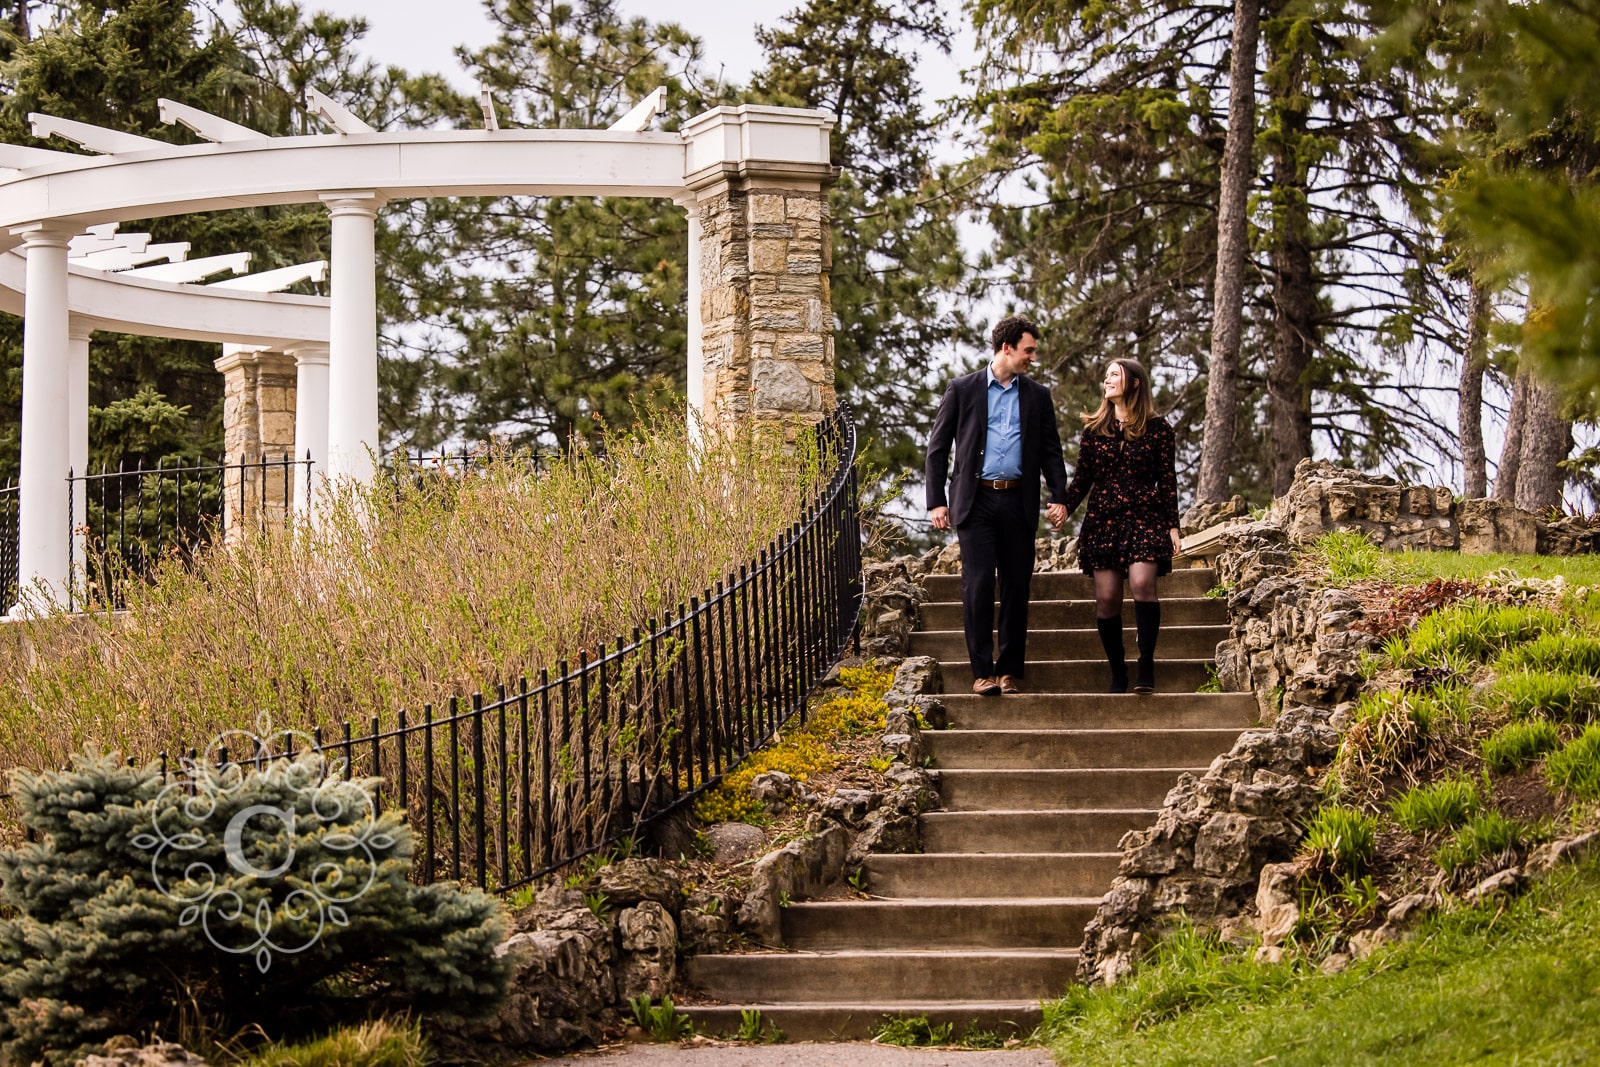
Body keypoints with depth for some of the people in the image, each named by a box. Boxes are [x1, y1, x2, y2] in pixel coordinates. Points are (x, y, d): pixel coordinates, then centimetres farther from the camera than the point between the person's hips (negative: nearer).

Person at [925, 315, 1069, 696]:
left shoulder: (1038, 396, 12)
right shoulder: (963, 389, 4)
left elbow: (1051, 450, 14)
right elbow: (938, 447, 5)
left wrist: (1059, 497, 0)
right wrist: (936, 501, -2)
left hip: (1018, 502, 3)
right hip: (975, 500, -3)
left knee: (1016, 587, 3)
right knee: (978, 584, -8)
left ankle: (1010, 670, 11)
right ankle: (982, 671, -3)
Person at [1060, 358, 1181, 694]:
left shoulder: (1157, 428, 5)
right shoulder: (1094, 429, 12)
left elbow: (1168, 482, 5)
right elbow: (1082, 478, 12)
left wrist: (1173, 528, 0)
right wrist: (1063, 508, -4)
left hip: (1144, 518, -3)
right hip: (1102, 520, 3)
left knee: (1142, 583, -23)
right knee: (1106, 597, -3)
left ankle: (1146, 666, -20)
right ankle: (1118, 675, 5)